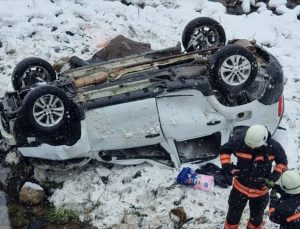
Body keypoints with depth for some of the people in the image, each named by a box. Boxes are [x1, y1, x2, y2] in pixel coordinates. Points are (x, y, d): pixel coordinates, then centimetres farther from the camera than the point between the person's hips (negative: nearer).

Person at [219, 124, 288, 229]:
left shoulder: (274, 147, -23)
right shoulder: (239, 141, -24)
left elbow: (282, 162, -4)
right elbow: (224, 150, -5)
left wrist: (274, 177, -17)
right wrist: (227, 166, -18)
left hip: (260, 190, 1)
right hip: (240, 187, 0)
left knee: (256, 217, 25)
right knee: (233, 215, 19)